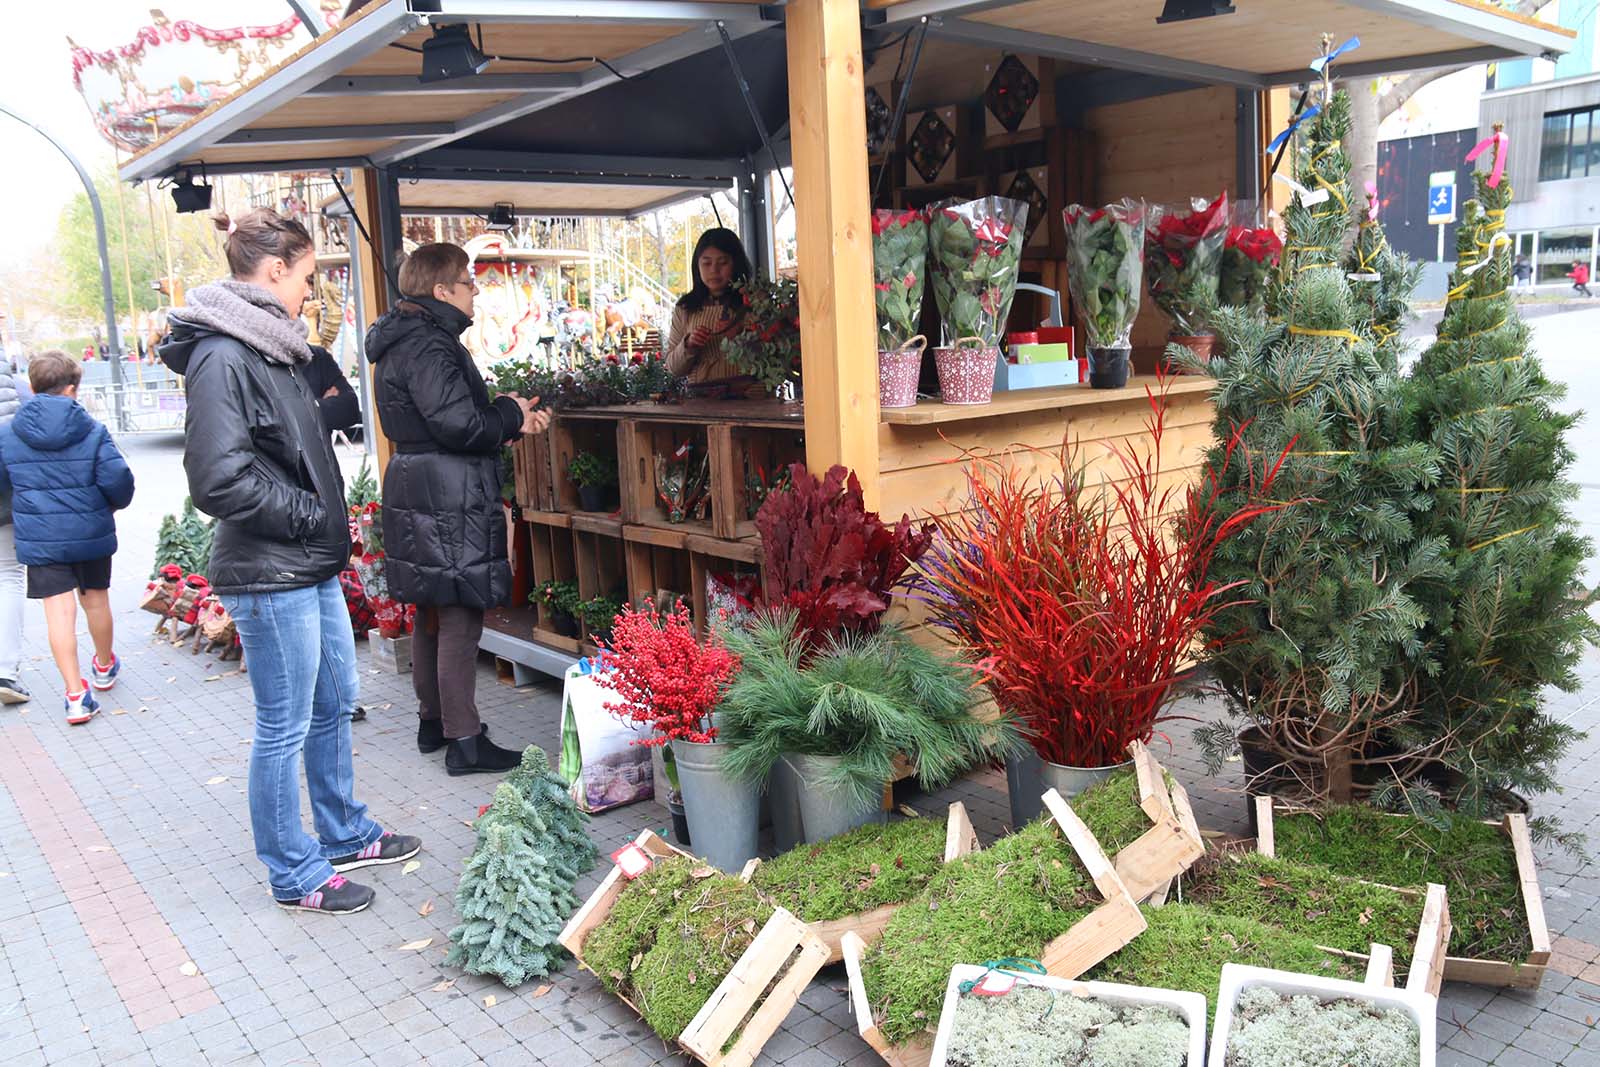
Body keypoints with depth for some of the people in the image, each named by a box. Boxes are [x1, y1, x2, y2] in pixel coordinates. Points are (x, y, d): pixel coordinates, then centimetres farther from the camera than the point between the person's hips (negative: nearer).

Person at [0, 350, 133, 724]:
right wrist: (116, 503, 6)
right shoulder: (93, 431, -10)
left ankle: (76, 695, -4)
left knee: (60, 611, 1)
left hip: (38, 539, 0)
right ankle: (104, 667, 40)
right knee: (96, 600, 18)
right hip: (91, 534, 0)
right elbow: (118, 479, -15)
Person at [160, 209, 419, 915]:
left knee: (335, 702, 19)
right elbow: (218, 480, -25)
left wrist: (325, 521, 10)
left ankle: (345, 835, 37)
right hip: (268, 573, -10)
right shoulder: (221, 357, -18)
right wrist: (310, 513, -15)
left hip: (311, 564, 10)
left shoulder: (271, 348, 12)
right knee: (286, 727, 4)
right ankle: (294, 875, 20)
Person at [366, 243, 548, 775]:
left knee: (431, 614, 18)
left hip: (418, 493, 11)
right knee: (460, 618, -5)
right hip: (448, 499, -11)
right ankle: (464, 741, 1)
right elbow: (459, 424, -23)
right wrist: (511, 415, -6)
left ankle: (433, 720, 30)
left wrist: (507, 417, 7)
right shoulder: (429, 345, -16)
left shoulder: (404, 343, 17)